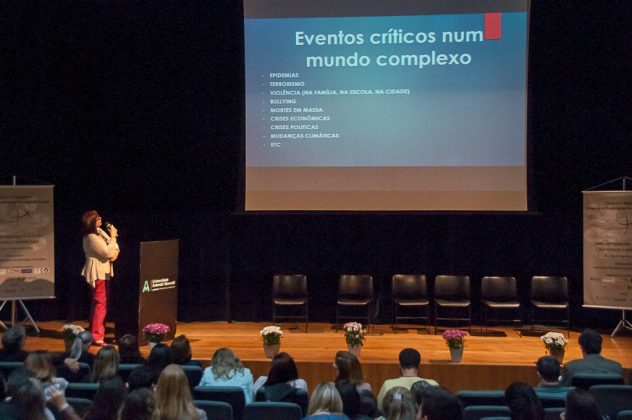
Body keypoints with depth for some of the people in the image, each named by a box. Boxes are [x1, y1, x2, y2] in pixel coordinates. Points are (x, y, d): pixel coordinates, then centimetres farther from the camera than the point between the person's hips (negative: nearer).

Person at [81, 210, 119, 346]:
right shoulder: (91, 237, -19)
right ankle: (97, 337, -5)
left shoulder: (99, 231, 10)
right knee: (101, 304, -8)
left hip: (103, 272, 10)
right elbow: (108, 253, -23)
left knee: (97, 303, 17)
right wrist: (113, 236, -17)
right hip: (98, 274, -10)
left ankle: (94, 331, 28)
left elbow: (113, 246, 14)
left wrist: (116, 252, -8)